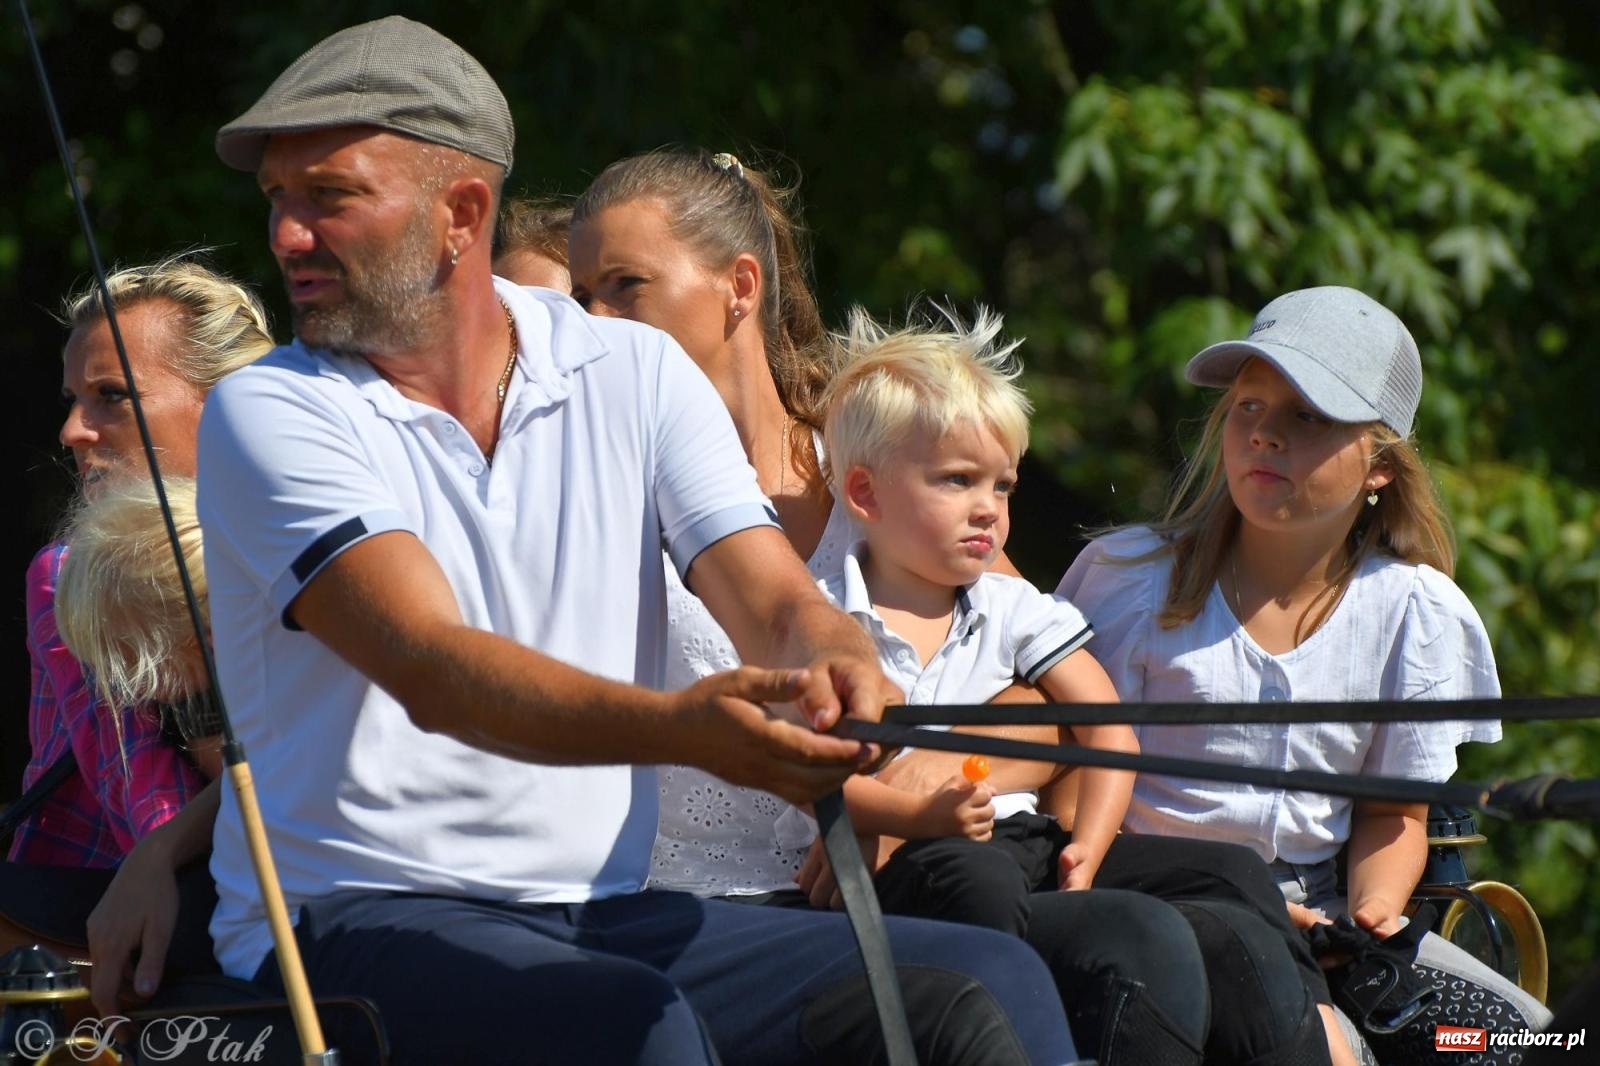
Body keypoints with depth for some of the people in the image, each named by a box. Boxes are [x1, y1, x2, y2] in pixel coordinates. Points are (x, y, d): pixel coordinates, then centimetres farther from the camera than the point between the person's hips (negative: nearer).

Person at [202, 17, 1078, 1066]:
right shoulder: (272, 413, -5)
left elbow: (778, 603, -1)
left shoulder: (636, 375, 9)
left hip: (599, 913, 5)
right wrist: (680, 726, -38)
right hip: (351, 920, -5)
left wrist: (835, 673, -28)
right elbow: (430, 673, -20)